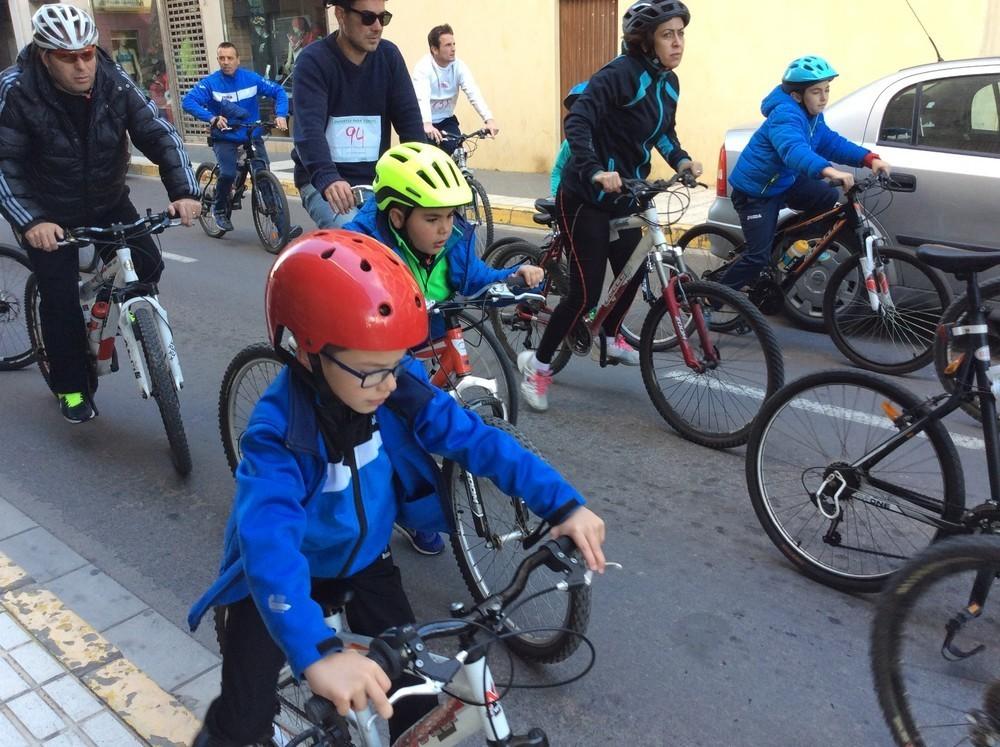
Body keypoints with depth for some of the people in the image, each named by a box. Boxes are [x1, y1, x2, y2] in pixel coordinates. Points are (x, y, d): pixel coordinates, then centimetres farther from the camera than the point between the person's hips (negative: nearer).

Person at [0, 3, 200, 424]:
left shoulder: (114, 83, -15)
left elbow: (159, 134, -17)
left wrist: (183, 191, -32)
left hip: (109, 203, 3)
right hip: (48, 212, -3)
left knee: (147, 267, -10)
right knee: (60, 298, -5)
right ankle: (72, 387, 13)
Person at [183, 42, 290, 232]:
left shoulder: (251, 78, -2)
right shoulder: (210, 82, -8)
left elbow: (279, 91, 1)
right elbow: (189, 102, -18)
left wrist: (280, 115, -17)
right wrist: (212, 118, -33)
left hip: (252, 136, 2)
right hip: (225, 139, -2)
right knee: (228, 174, -24)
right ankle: (220, 209, 4)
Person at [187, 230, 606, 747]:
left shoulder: (400, 390, -21)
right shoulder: (277, 434, -33)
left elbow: (476, 440, -20)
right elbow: (268, 541, -46)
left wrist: (563, 506, -30)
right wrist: (317, 653, -61)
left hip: (365, 562, 4)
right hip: (290, 576, -3)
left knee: (417, 703, 0)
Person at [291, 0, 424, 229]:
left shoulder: (389, 56, 2)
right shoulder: (313, 60, -11)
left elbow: (409, 118, -5)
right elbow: (310, 128, -25)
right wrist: (328, 179, -44)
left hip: (376, 180, 4)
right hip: (323, 182, -4)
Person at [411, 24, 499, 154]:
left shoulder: (459, 66, -11)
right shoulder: (423, 67, -21)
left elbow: (474, 93, -23)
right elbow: (422, 98, -38)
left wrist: (489, 119, -40)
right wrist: (427, 124, -57)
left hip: (446, 121, 3)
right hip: (424, 124, -3)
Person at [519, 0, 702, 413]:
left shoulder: (669, 82, 7)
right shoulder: (620, 73, -19)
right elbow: (577, 123, -27)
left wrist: (681, 160, 0)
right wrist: (595, 172, -40)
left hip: (624, 197, 8)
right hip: (586, 198, -8)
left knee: (633, 274, 17)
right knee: (586, 292, -10)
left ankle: (609, 340, 44)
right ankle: (536, 363, 8)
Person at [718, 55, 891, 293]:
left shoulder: (812, 115, 3)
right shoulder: (785, 114, -27)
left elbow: (831, 142, 3)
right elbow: (793, 148, -46)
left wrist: (869, 158, -11)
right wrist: (828, 171, -61)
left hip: (784, 182, 9)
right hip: (755, 191, -9)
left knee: (829, 198, -4)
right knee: (759, 256, -12)